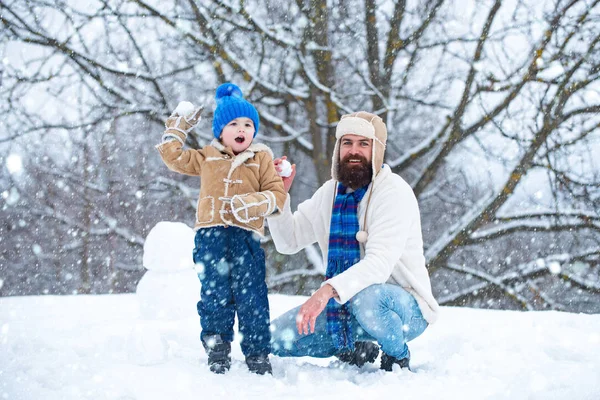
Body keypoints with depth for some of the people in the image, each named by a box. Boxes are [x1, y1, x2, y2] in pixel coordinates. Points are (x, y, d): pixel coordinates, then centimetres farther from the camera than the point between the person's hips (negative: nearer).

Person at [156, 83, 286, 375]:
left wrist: (250, 203, -12)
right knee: (214, 294, -1)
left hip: (246, 234, -2)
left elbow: (277, 194, 3)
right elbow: (173, 157, 26)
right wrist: (178, 127, 27)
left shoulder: (262, 159, 11)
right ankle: (217, 350, 10)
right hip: (210, 235, 2)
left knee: (251, 296, -7)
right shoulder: (207, 158, 17)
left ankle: (258, 355, 1)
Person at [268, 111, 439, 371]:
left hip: (406, 307, -6)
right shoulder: (330, 192, 6)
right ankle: (355, 347, 15)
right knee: (278, 336, -5)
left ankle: (398, 355, -9)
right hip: (347, 303, 7)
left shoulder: (393, 192, -16)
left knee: (366, 298, -40)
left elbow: (381, 262, -30)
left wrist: (328, 290, -44)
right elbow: (289, 242, 11)